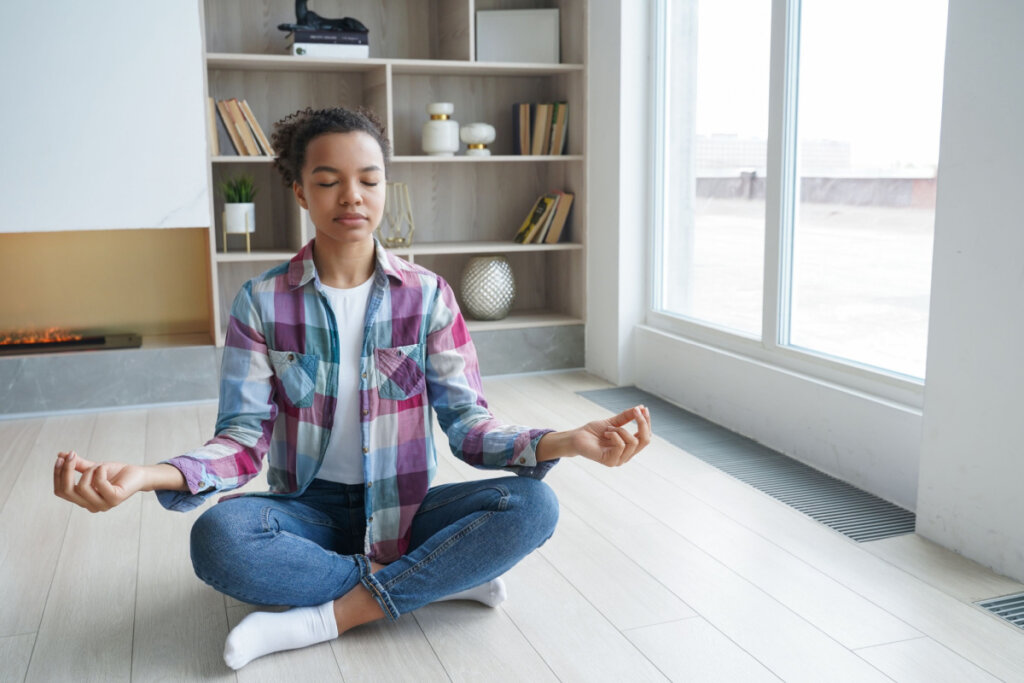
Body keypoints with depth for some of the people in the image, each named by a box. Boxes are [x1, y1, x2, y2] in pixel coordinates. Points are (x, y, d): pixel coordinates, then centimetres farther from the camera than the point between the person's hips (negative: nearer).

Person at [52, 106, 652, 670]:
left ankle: (325, 617, -19)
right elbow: (245, 437, -9)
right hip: (310, 508, 0)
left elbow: (467, 422, -8)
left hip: (405, 508, 1)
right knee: (218, 536, -33)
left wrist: (564, 442, -27)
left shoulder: (427, 295, -4)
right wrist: (147, 476, -29)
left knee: (533, 505, -25)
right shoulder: (262, 302, -5)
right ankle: (444, 579, -18)